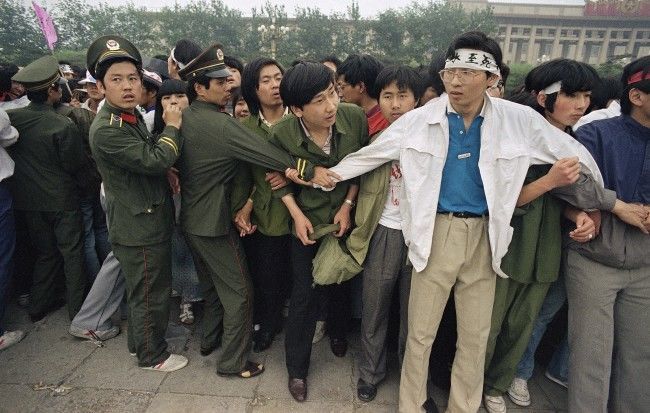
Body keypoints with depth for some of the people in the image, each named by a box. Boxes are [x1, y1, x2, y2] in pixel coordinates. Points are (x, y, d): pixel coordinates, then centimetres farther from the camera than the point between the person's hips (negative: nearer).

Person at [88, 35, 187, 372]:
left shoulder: (131, 116, 8)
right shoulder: (106, 129, -23)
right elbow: (155, 159, -28)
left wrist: (168, 171, 4)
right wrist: (172, 127, -13)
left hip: (149, 221, 10)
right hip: (139, 228, -10)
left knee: (143, 290, 25)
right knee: (149, 294, 7)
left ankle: (140, 340, 45)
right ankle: (152, 356, 27)